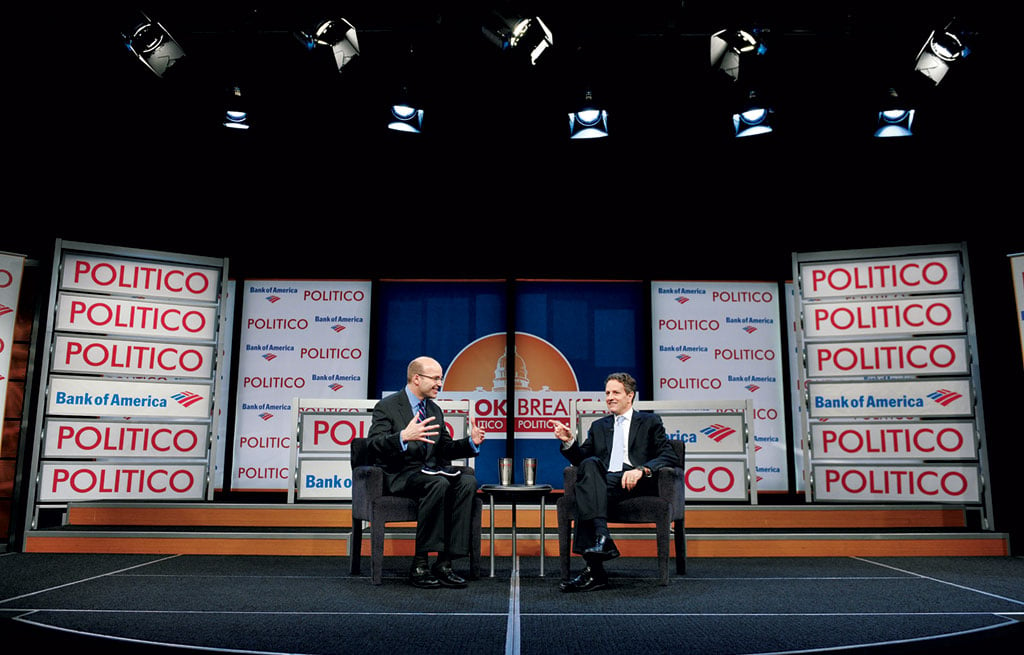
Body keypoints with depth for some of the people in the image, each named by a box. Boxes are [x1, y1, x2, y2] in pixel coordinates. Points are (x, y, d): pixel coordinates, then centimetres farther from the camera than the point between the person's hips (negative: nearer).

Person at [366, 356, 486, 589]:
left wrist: (471, 442, 2)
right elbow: (373, 445, -18)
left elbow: (445, 448, 22)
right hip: (400, 476, -6)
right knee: (439, 483, -35)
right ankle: (419, 565, -26)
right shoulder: (387, 407, -5)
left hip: (430, 471, 7)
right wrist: (404, 437, -36)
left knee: (467, 481, -23)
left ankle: (444, 563, -23)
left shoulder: (435, 410, 18)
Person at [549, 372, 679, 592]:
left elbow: (669, 457, 3)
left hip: (637, 483, -3)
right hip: (603, 482, 3)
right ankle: (601, 539, -43)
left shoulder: (650, 422, 18)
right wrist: (569, 441, 2)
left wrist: (641, 470, -15)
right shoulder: (599, 426, 30)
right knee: (590, 465, -33)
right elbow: (581, 459, 22)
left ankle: (593, 570, -38)